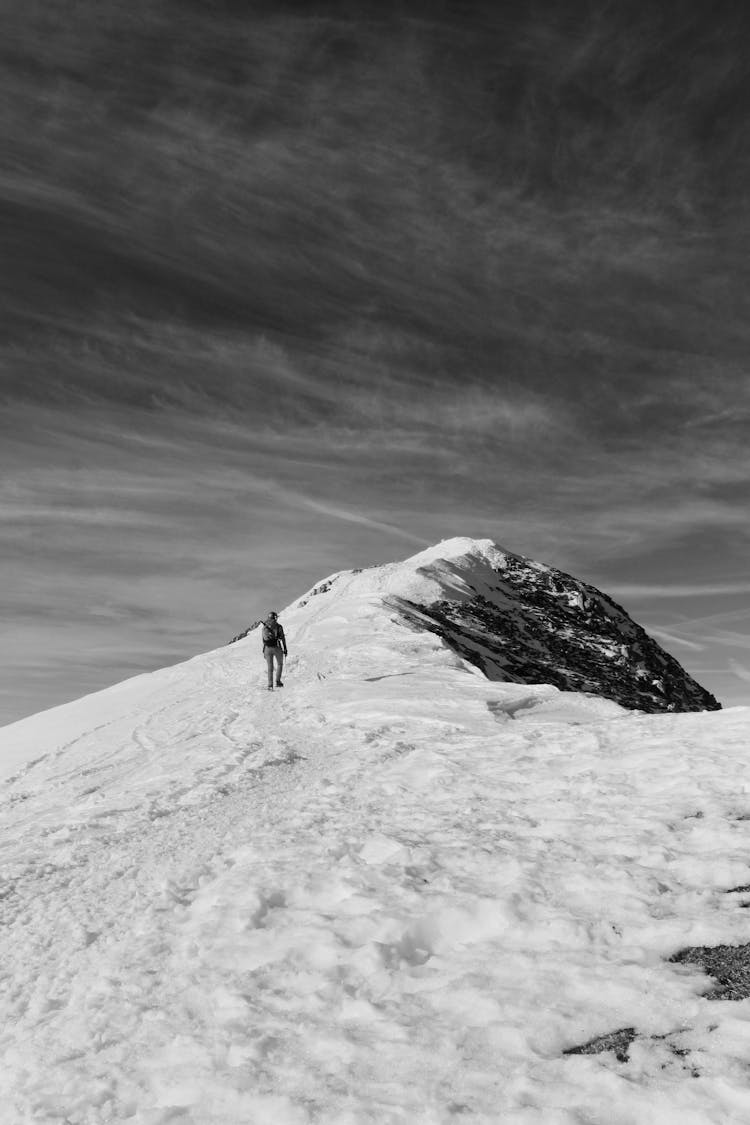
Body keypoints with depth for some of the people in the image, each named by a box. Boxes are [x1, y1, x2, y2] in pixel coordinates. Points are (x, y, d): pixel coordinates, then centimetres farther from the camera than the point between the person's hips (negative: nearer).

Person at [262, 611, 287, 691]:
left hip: (267, 648, 2)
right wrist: (285, 649, 3)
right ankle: (278, 681, 9)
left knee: (270, 667, 9)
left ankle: (270, 685, 3)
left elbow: (263, 640, 9)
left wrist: (264, 651, 16)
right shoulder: (279, 626, -3)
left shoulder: (264, 627, 6)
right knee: (280, 664, 20)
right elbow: (283, 638, -5)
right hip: (277, 648, -2)